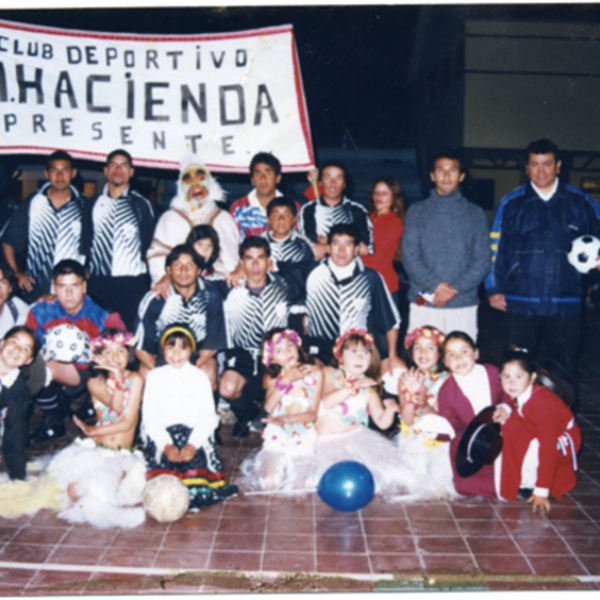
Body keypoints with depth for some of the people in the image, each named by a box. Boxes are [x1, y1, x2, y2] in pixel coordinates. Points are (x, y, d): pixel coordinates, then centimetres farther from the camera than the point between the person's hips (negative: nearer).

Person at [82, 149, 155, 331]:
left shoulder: (141, 205, 7)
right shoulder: (93, 204, 12)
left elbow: (149, 242, 10)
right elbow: (85, 241, 14)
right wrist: (84, 272, 8)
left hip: (132, 282, -2)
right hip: (97, 281, 2)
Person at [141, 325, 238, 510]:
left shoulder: (200, 377, 11)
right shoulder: (154, 376, 12)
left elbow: (208, 416, 1)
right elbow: (149, 415, 2)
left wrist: (193, 444, -17)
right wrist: (166, 445, -14)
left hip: (194, 434, 0)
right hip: (162, 434, 0)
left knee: (195, 458, -28)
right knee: (164, 459, -28)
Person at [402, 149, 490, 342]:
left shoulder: (476, 214, 11)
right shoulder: (417, 212, 10)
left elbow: (482, 261, 3)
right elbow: (409, 257, 0)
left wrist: (454, 289, -11)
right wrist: (435, 285, -14)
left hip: (464, 306, 0)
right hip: (423, 306, 0)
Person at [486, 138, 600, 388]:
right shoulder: (511, 203, 6)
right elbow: (496, 247, 8)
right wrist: (494, 288, 4)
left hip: (565, 305, 0)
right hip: (520, 304, 0)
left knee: (564, 374, 7)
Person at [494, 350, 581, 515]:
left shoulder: (542, 401, -30)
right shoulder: (515, 395, -8)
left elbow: (548, 447, -31)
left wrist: (541, 491, -30)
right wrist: (504, 416, -20)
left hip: (563, 443, -9)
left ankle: (530, 481, -10)